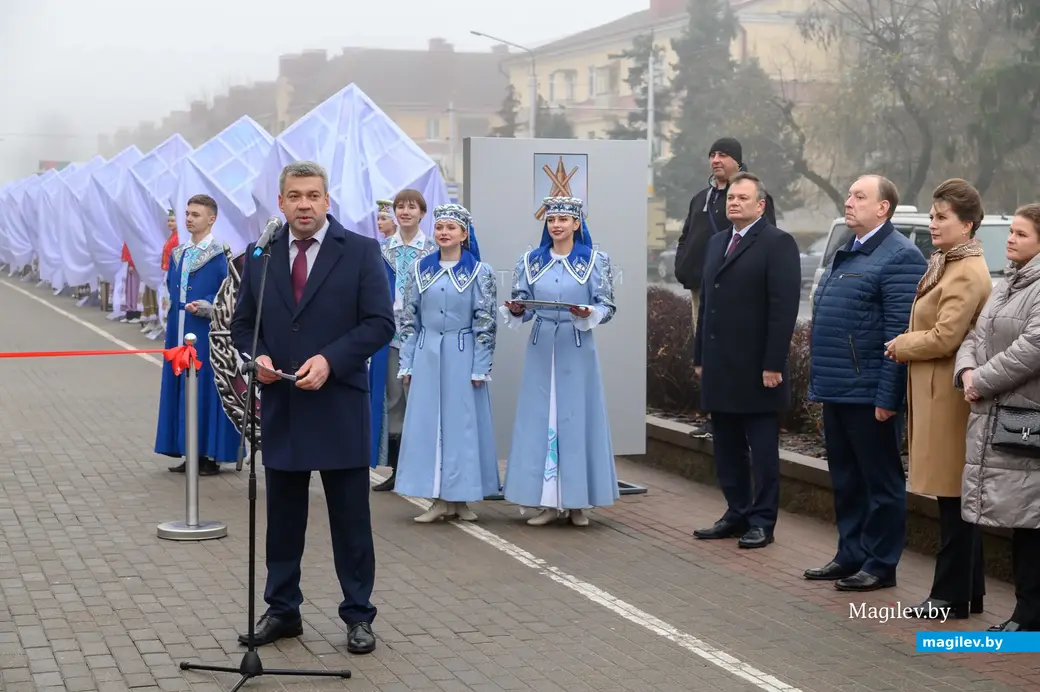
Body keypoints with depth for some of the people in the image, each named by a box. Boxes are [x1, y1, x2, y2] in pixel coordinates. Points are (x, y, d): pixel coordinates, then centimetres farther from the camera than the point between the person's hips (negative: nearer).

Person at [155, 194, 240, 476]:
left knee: (205, 388, -4)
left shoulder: (220, 256, -10)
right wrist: (171, 326, 14)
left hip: (205, 335, -7)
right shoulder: (178, 254, 12)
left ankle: (210, 455, 3)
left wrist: (206, 307, -23)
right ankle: (191, 453, 15)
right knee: (181, 388, 8)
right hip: (180, 333, 7)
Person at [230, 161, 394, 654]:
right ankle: (282, 611, 22)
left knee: (351, 517, 5)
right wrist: (257, 356, -9)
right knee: (282, 517, 11)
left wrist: (330, 359, -19)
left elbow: (380, 323, -8)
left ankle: (358, 616, 15)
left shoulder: (360, 252, -3)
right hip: (280, 407, 3)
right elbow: (243, 323, 13)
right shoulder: (259, 257, 7)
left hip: (340, 407, -3)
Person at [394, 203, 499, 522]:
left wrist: (480, 368, -9)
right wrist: (406, 363, 3)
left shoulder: (480, 272, -2)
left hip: (462, 356, -3)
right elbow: (408, 319, 8)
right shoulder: (420, 269, 7)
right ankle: (440, 499, 10)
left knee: (462, 421, 1)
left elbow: (486, 323, -4)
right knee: (428, 424, 3)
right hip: (427, 355, 3)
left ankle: (461, 497, 9)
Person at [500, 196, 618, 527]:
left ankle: (577, 501, 8)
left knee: (576, 418, 0)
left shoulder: (595, 260, 1)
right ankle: (548, 501, 8)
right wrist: (516, 310, -14)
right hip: (542, 348, 3)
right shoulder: (531, 261, 8)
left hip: (577, 349, -2)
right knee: (539, 419, 2)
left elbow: (608, 307, -3)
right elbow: (522, 307, 8)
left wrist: (588, 313, -22)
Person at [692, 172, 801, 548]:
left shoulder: (777, 243, -8)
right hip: (720, 368, 7)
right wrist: (700, 356, 15)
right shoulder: (717, 242, 16)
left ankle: (762, 522, 8)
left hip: (757, 369, -7)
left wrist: (773, 364, -18)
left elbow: (784, 307, -14)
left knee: (763, 451, 2)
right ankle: (736, 514, 21)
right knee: (727, 449, 12)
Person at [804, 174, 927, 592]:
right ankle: (850, 555, 26)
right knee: (846, 480, 16)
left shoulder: (899, 257, -12)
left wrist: (887, 397, -21)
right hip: (836, 390, 9)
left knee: (880, 480, 2)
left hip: (868, 393, -9)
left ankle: (880, 565, 9)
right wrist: (820, 382, 18)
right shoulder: (847, 253, 17)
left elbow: (899, 334, -18)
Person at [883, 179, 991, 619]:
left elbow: (944, 337, -21)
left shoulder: (967, 273, -16)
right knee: (958, 500, 14)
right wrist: (907, 345, 7)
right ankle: (969, 592, 22)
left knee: (953, 499, -4)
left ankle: (952, 597, 3)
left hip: (950, 396, -10)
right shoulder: (947, 265, 17)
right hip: (936, 395, 10)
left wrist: (902, 346, -6)